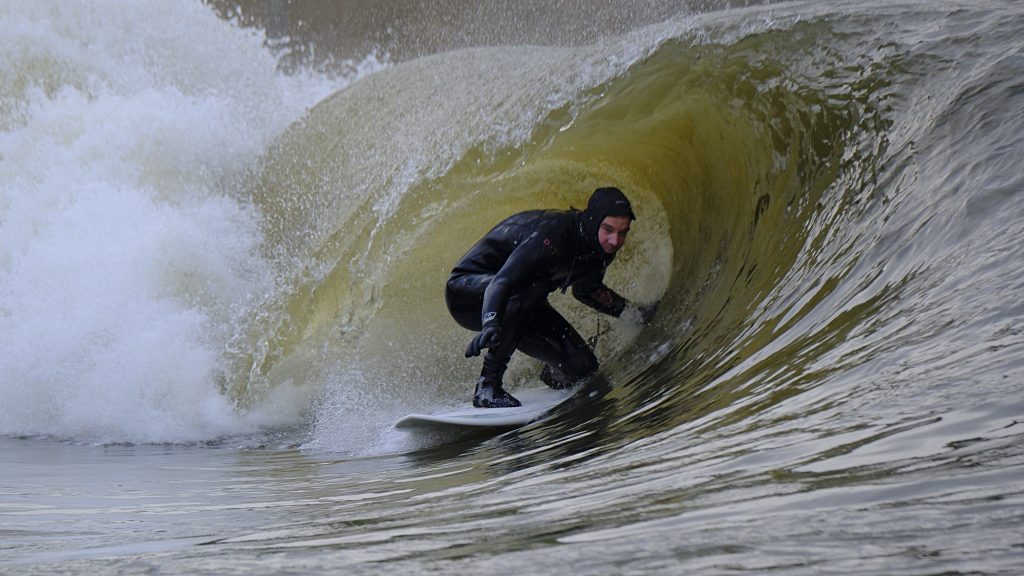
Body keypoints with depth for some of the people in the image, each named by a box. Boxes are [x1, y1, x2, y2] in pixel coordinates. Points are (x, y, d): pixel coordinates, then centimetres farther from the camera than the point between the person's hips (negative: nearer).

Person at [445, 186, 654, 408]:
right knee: (534, 287, -39)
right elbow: (501, 283, -44)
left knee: (582, 365, -9)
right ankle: (487, 384, -34)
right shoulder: (553, 233, -33)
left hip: (520, 302, 7)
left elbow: (586, 290, 15)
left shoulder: (601, 249, -8)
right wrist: (490, 325, -60)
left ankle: (554, 374, 30)